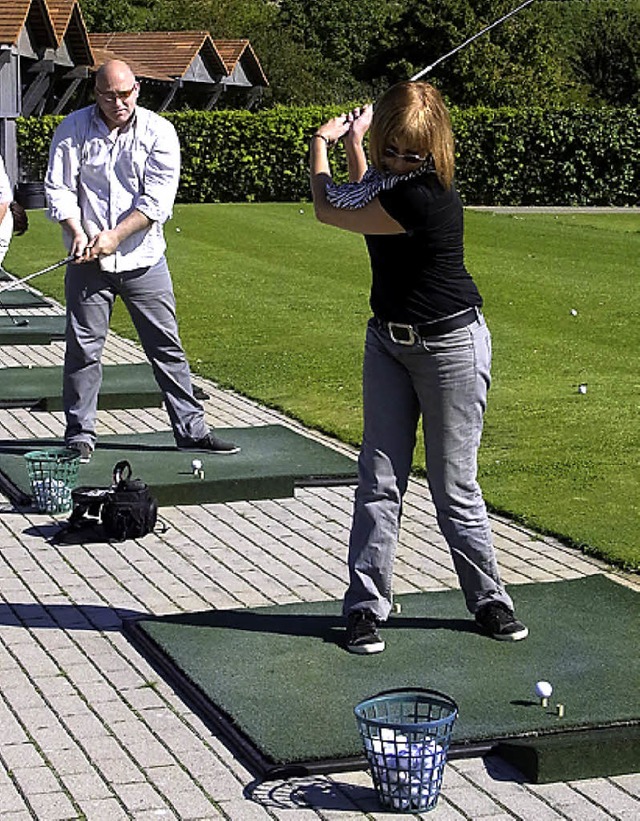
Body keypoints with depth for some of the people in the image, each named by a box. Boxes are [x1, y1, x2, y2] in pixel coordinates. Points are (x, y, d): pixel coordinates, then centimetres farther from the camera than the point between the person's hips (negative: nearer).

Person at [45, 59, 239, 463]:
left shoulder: (159, 131, -2)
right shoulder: (74, 128, 0)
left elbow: (157, 199, -9)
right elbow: (59, 187, 0)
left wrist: (114, 236, -17)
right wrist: (78, 233, -16)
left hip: (143, 260, 0)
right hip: (89, 262, 0)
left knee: (167, 347, 5)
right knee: (83, 349, 2)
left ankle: (192, 430, 12)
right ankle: (81, 434, 14)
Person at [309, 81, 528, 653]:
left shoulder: (423, 196, -27)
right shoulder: (395, 176, -1)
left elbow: (327, 210, -14)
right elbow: (362, 204, 25)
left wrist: (320, 143, 1)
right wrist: (352, 145, 17)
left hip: (451, 345, -7)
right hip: (389, 341, 8)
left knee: (454, 486, 3)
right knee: (378, 480, 4)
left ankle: (488, 599, 21)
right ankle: (367, 606, 10)